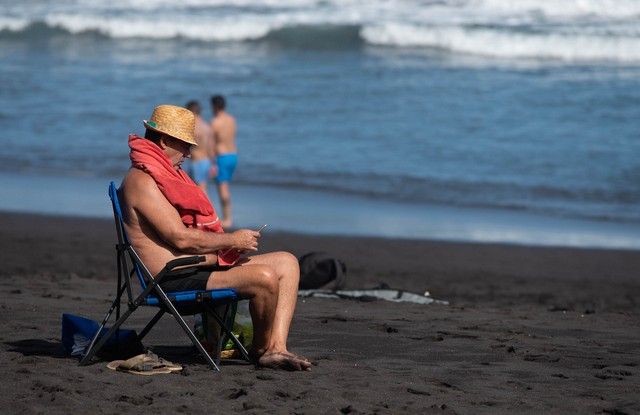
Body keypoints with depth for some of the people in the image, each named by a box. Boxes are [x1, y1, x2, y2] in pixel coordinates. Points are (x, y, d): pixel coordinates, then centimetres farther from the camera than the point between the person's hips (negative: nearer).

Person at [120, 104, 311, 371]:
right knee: (265, 278, -27)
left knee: (287, 263, 6)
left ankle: (276, 348, -7)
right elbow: (180, 238, -20)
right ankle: (261, 349, -1)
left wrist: (234, 241, 6)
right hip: (175, 279, -11)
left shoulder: (166, 174, 21)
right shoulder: (141, 180, -13)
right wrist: (232, 240, -10)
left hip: (198, 266, 11)